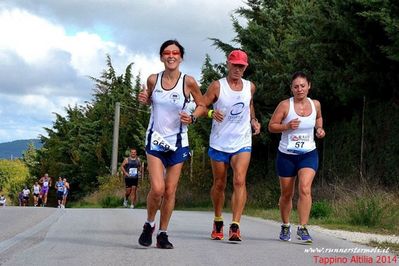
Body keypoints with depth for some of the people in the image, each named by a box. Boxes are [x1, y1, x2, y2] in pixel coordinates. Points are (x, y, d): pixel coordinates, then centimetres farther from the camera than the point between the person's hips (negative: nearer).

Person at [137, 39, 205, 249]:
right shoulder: (153, 80, -3)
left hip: (178, 142, 0)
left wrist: (192, 118, -15)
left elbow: (201, 105, 5)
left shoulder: (188, 82, -8)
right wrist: (144, 99, -7)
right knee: (157, 188, -14)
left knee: (170, 191, 3)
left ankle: (162, 233, 17)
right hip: (155, 139, 0)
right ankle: (149, 225, 11)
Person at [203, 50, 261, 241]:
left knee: (239, 181, -18)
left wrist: (254, 121, 10)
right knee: (219, 184, 9)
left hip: (242, 143, 1)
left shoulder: (250, 87, 7)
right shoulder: (217, 86, -4)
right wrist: (211, 113, -27)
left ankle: (235, 227, -22)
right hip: (219, 143, -1)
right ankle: (218, 222, 30)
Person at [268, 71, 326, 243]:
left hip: (308, 154, 1)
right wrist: (287, 126, -23)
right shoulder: (285, 105, -9)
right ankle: (285, 226, 33)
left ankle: (302, 228, -18)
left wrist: (319, 129, 4)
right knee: (286, 194, 11)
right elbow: (271, 126, -6)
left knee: (305, 188, -21)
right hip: (286, 155, -1)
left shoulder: (315, 104, 0)